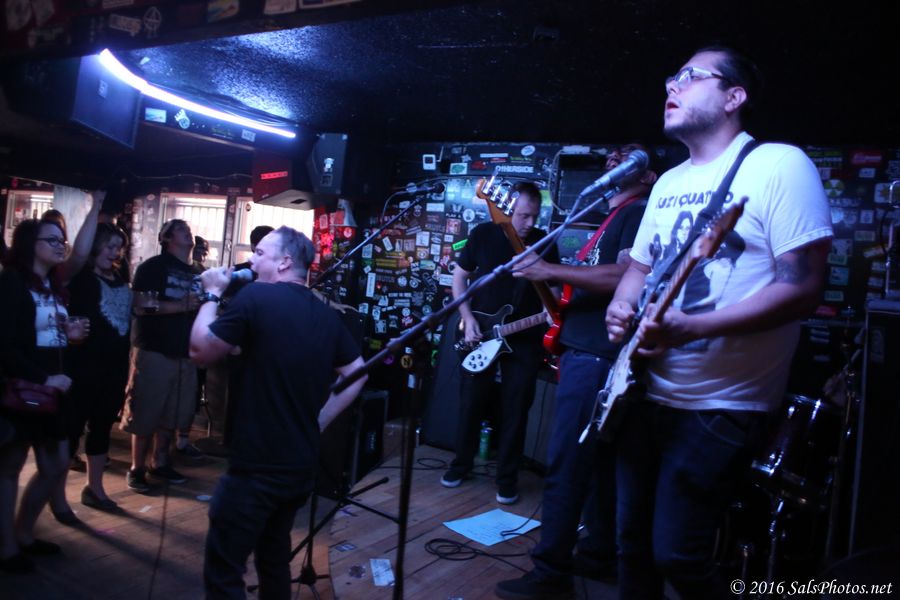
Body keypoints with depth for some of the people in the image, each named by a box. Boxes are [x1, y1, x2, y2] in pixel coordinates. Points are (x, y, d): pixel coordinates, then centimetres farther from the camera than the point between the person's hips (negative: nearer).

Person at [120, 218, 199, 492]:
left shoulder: (193, 272, 16)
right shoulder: (153, 266, -4)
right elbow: (141, 305, -15)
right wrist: (181, 306, -21)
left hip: (183, 352, 7)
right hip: (153, 350, -6)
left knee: (172, 413, 12)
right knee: (145, 412, -1)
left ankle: (160, 464, 25)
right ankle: (136, 469, 11)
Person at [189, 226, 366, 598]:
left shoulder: (256, 298, -13)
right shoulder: (327, 315, 6)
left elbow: (200, 352, -5)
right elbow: (358, 375, 12)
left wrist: (212, 294, 7)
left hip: (256, 466, -7)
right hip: (301, 465, 7)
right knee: (274, 559, 23)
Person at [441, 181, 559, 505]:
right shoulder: (483, 234, -3)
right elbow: (459, 276, 3)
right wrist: (468, 318, -7)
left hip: (524, 338, 0)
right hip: (481, 333, 0)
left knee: (516, 409, 3)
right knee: (471, 401, 8)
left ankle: (507, 478, 17)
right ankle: (461, 464, 28)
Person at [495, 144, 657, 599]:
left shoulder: (637, 211, -6)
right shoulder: (615, 215, 24)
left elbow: (626, 276, -22)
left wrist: (552, 270, -20)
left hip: (597, 354, -11)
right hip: (587, 350, 11)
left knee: (564, 465, -9)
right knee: (598, 461, 16)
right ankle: (600, 554, 27)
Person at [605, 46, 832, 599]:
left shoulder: (780, 165, -10)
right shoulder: (668, 183, 12)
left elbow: (803, 288, -17)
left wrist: (691, 328, -27)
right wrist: (620, 308, -3)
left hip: (721, 405, -7)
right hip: (647, 392, 7)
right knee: (633, 542, 15)